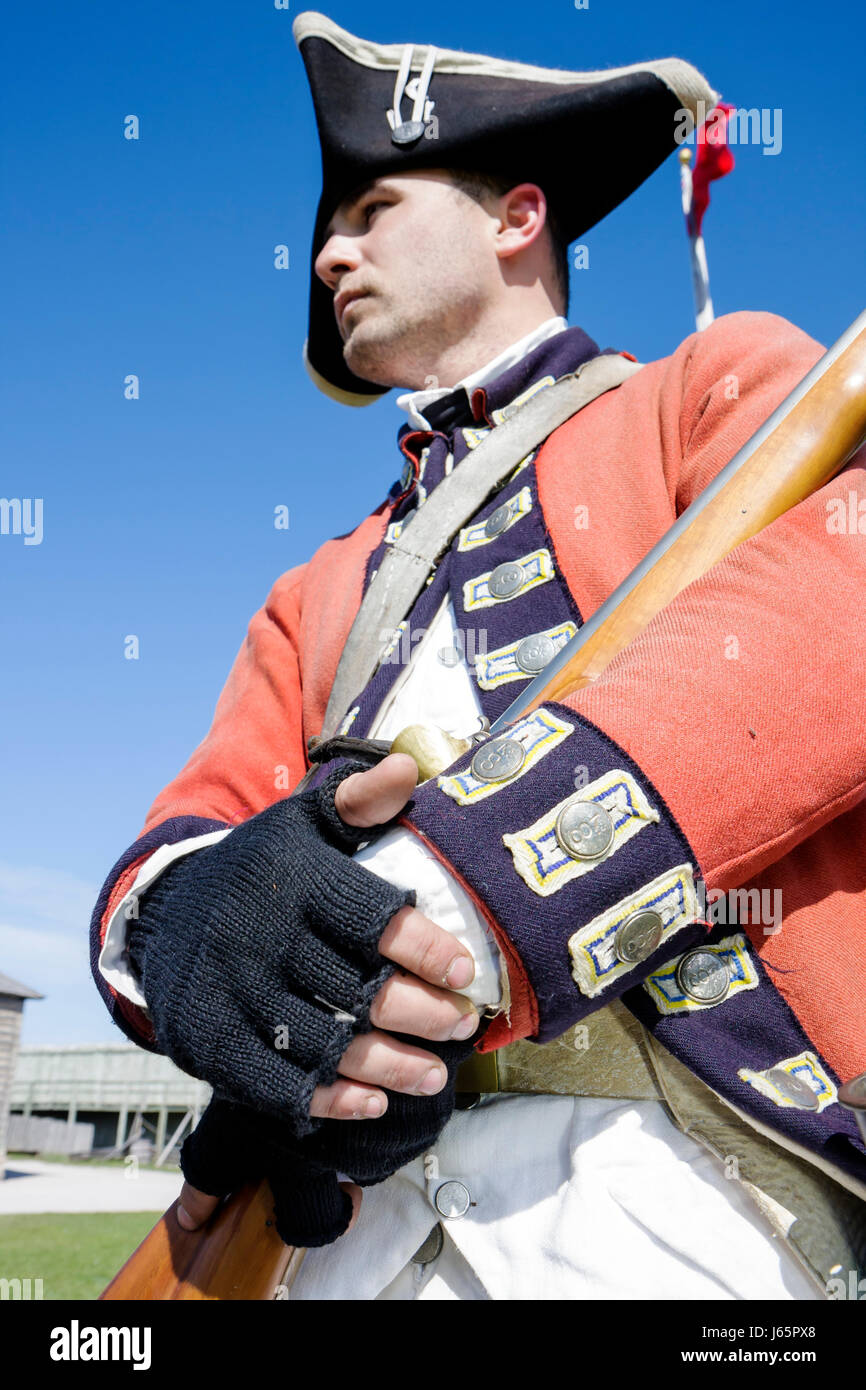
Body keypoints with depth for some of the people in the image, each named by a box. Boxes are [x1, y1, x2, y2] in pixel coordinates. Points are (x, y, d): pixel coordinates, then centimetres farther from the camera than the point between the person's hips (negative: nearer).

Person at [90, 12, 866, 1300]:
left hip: (659, 1154, -4)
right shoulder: (319, 597, 24)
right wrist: (184, 917, -14)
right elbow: (189, 832, 11)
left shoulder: (727, 383, 10)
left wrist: (464, 876, -22)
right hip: (362, 1177, 5)